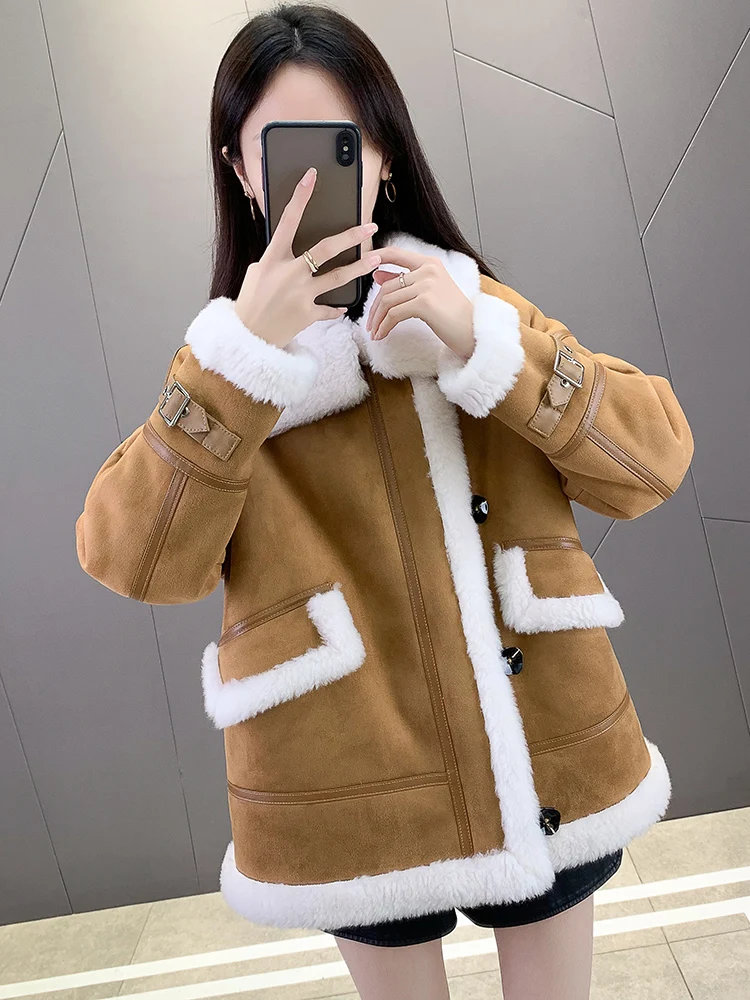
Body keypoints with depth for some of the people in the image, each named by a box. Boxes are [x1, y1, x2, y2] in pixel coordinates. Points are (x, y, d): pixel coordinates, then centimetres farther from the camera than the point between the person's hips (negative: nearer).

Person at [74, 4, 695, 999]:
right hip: (356, 798, -1)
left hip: (549, 763, 2)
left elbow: (656, 459, -7)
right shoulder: (226, 366, -1)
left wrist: (485, 344, -20)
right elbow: (134, 561, -16)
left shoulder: (478, 308, 2)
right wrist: (243, 354, -24)